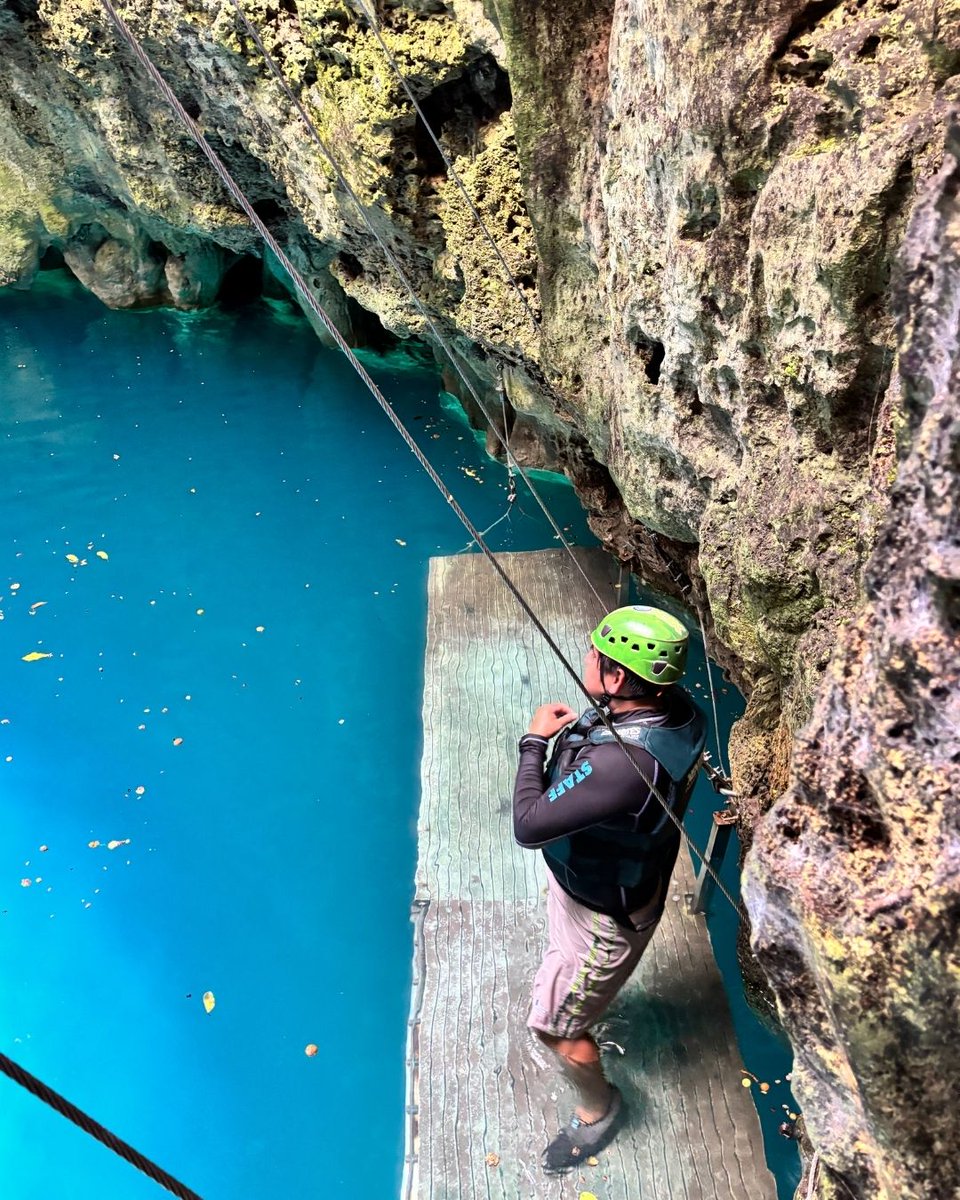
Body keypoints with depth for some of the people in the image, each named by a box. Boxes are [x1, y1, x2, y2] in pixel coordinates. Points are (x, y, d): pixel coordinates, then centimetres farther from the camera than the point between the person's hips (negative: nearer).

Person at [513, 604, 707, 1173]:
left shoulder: (620, 765, -45)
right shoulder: (680, 708, -18)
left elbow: (529, 827, -36)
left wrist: (536, 742, -24)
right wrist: (581, 730, -10)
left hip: (603, 916, -8)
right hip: (634, 877, 8)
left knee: (554, 1027, 15)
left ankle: (598, 1108, 42)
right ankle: (592, 998, 68)